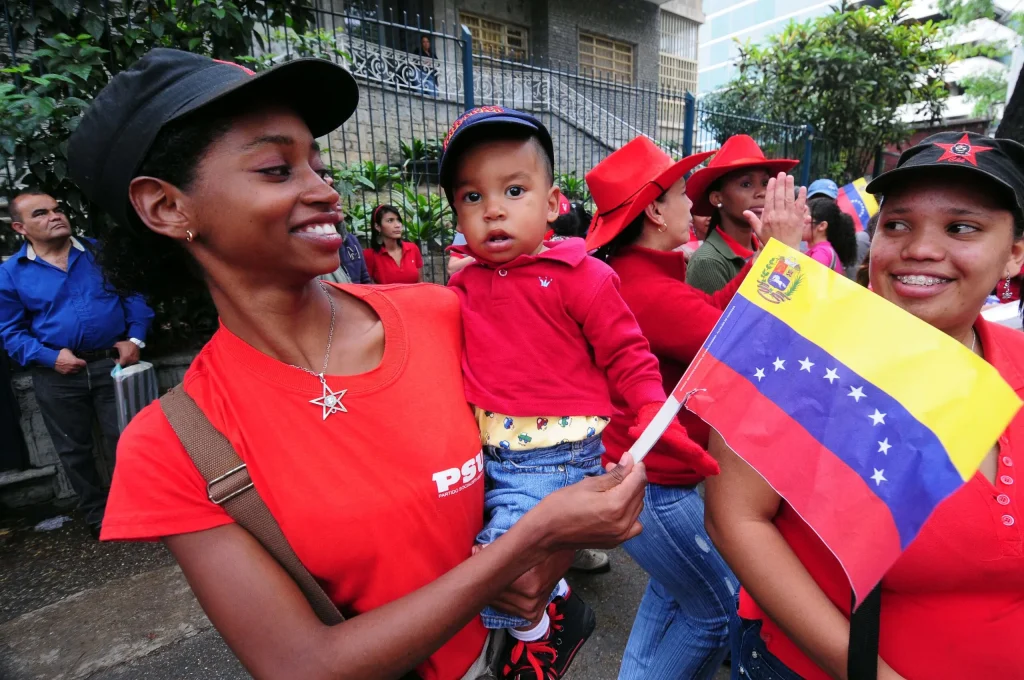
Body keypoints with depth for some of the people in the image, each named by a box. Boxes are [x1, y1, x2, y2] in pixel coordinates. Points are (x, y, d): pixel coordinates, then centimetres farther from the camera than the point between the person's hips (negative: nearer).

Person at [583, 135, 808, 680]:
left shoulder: (629, 273, 4)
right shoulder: (652, 292, -27)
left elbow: (709, 312, 7)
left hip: (631, 465, 10)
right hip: (652, 485, -10)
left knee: (674, 588, 29)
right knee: (720, 607, 12)